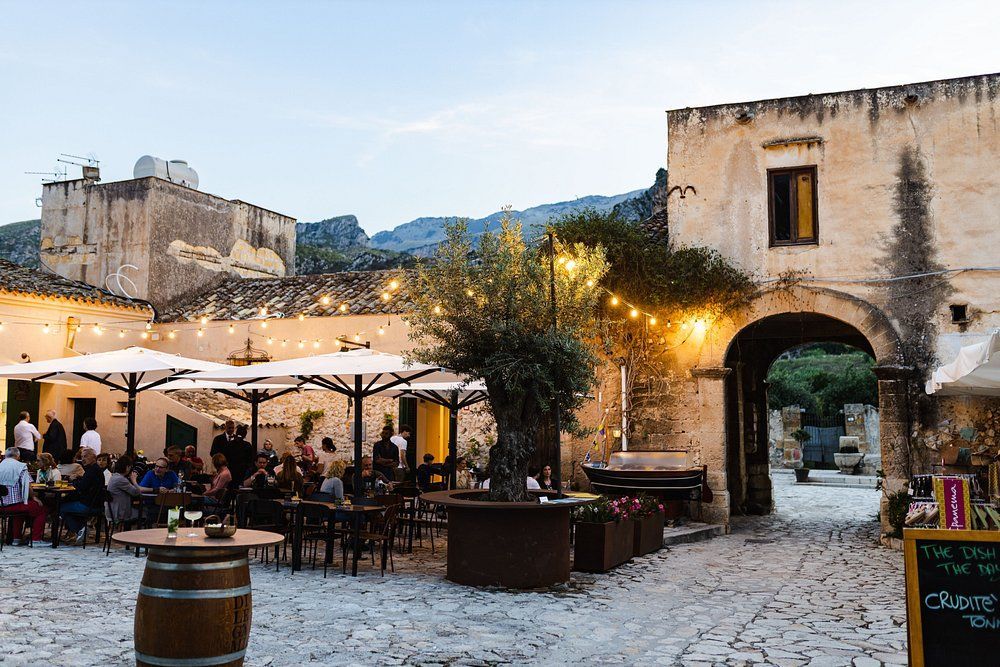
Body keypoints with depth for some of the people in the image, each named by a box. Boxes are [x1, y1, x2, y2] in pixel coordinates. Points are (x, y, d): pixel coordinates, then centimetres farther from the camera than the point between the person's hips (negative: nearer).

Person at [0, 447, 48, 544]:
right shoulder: (21, 466, -7)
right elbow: (27, 487, -14)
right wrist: (33, 498, 4)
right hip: (15, 504, -6)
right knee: (41, 509, 12)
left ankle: (17, 538, 31)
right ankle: (35, 539, 7)